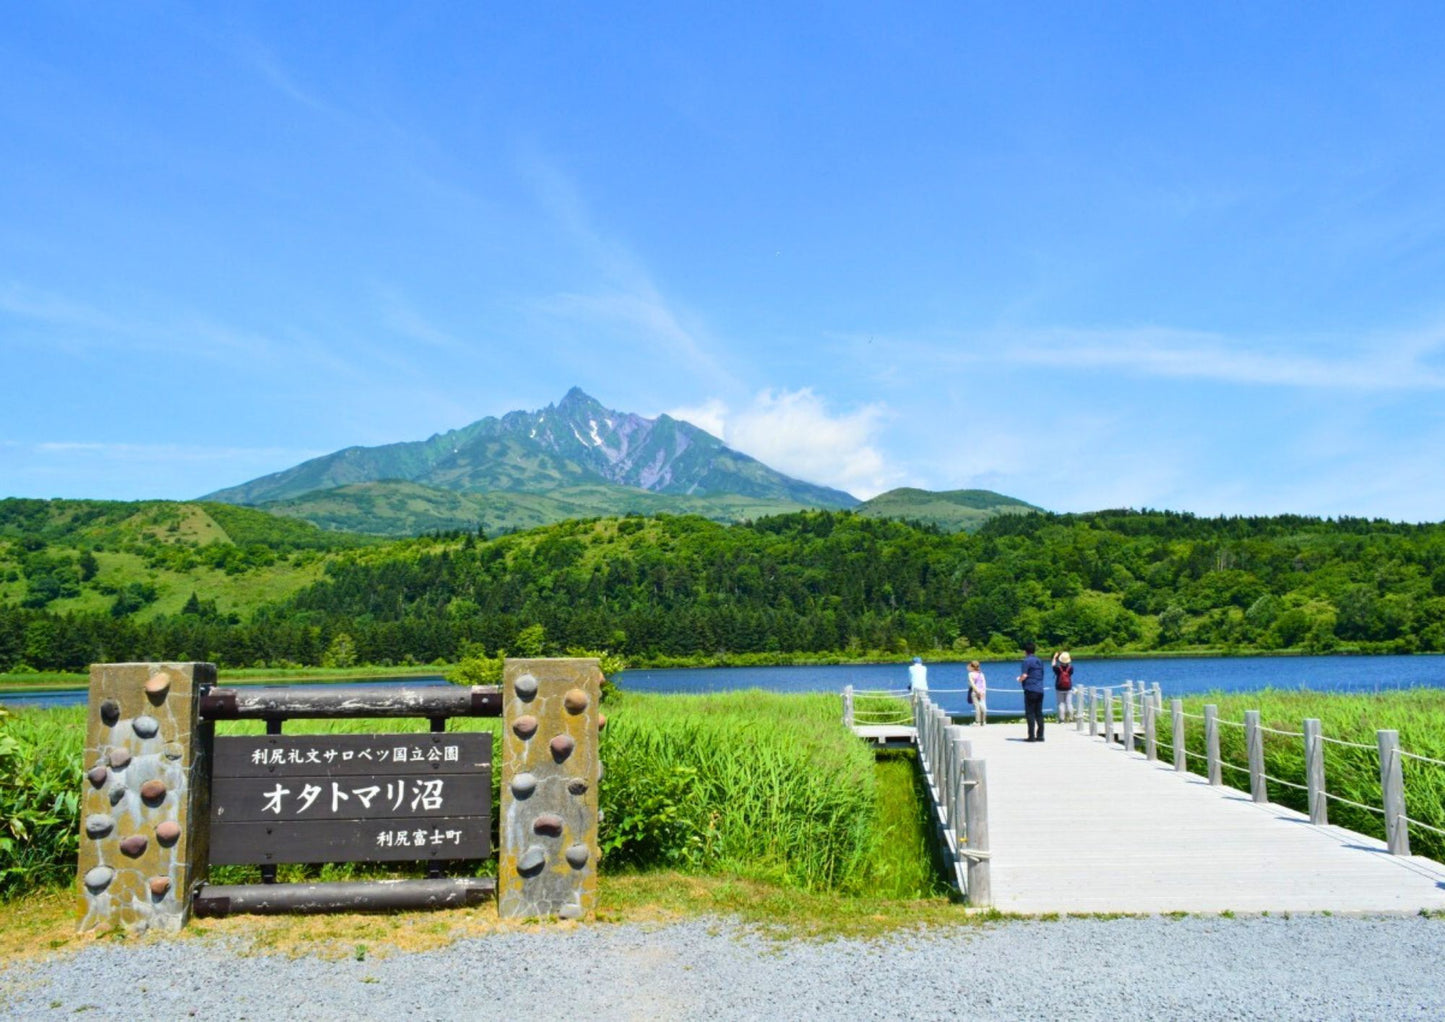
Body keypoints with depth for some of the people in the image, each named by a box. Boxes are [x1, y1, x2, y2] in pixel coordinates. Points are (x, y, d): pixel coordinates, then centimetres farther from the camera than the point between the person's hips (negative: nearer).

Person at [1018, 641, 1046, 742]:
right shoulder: (1039, 661, 16)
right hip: (1040, 690, 7)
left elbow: (1024, 675, -15)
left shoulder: (1027, 661, -7)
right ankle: (1040, 736, 10)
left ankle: (1032, 736, -8)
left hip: (1030, 690, -7)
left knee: (1030, 713, -4)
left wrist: (1020, 679, 7)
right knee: (1039, 713, 10)